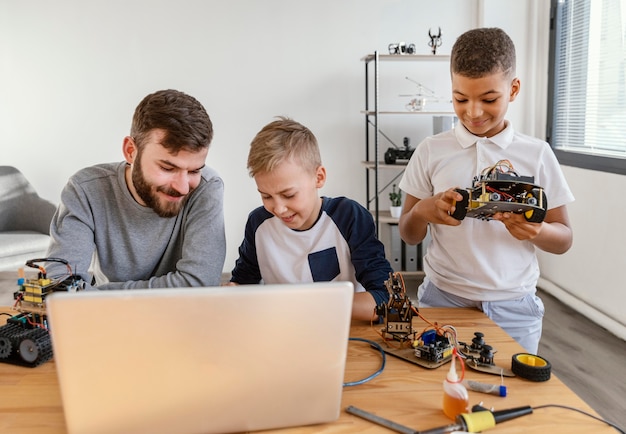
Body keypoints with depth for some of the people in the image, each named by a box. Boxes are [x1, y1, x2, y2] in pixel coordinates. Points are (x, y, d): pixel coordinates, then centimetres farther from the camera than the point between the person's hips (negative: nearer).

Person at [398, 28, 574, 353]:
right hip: (443, 299, 0)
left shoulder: (537, 154, -1)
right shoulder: (431, 151, -2)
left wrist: (537, 231, -19)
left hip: (514, 307, 1)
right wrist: (423, 211, -19)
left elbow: (564, 240, 3)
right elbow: (409, 236, 3)